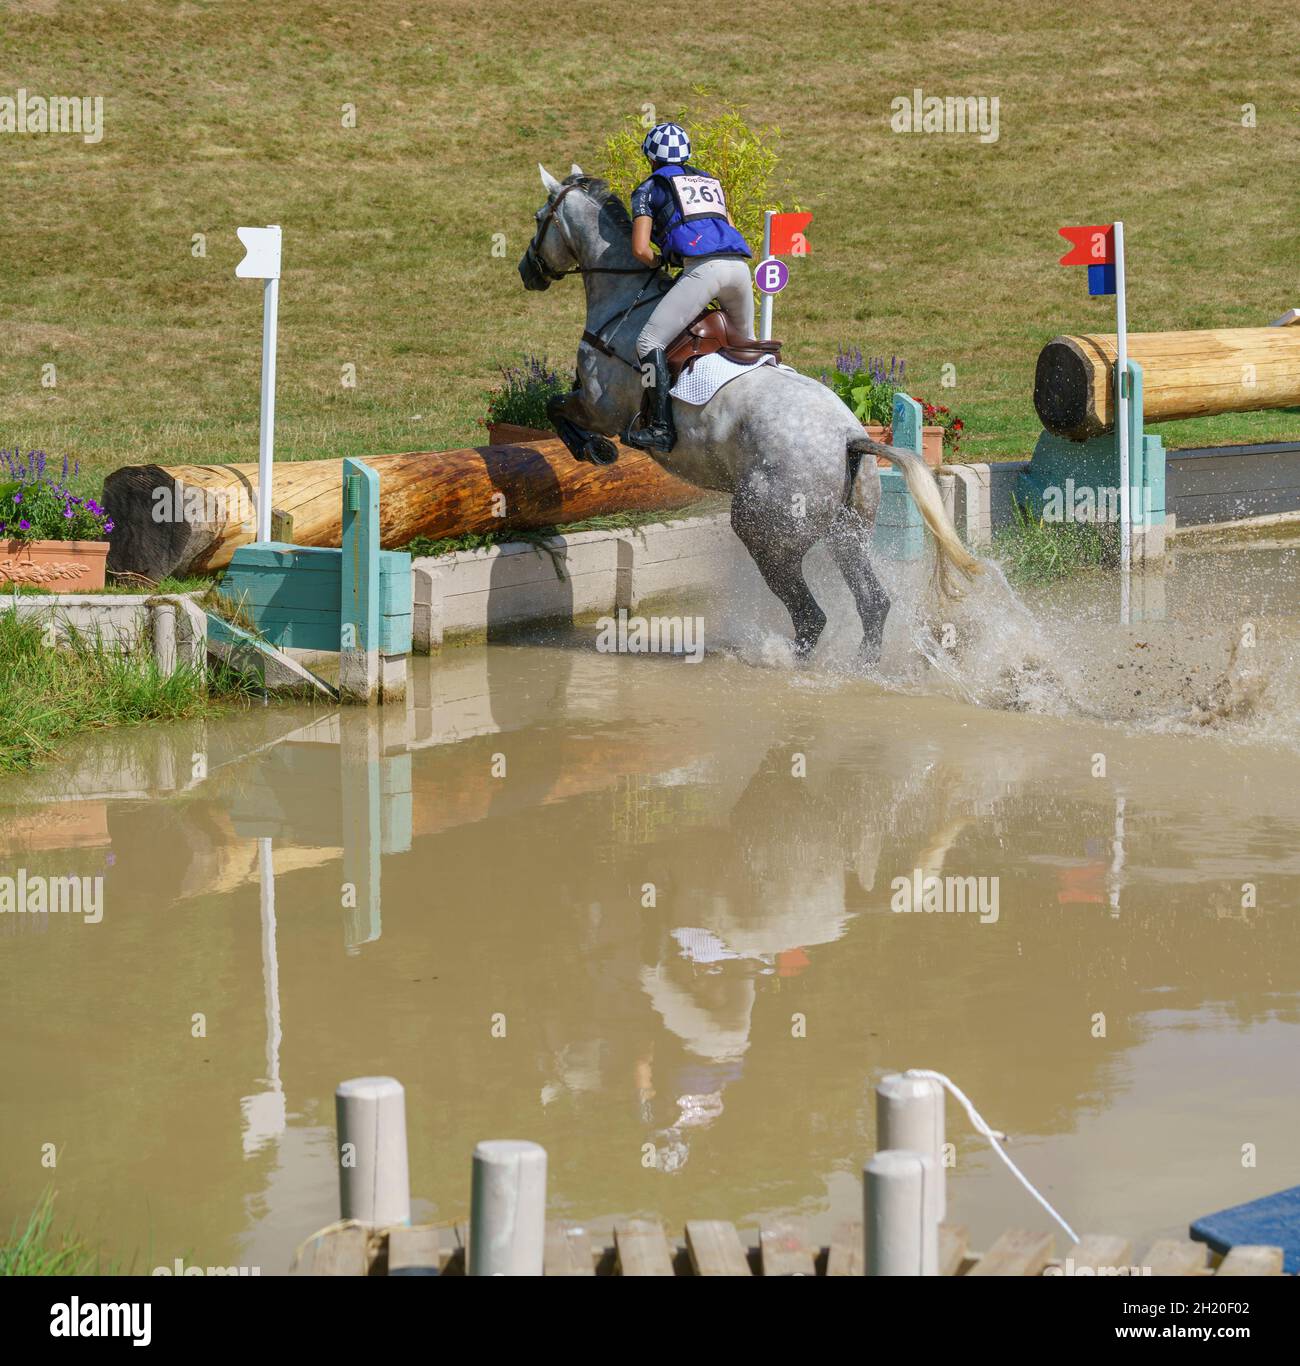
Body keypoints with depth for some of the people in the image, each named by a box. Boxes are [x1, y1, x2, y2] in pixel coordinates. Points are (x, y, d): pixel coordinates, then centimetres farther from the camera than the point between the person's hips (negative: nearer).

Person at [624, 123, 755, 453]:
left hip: (702, 268, -6)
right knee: (746, 342, 28)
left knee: (650, 342, -7)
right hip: (739, 265, 6)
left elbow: (640, 249, 5)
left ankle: (661, 427, -21)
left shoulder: (649, 188, 15)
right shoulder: (710, 181, 32)